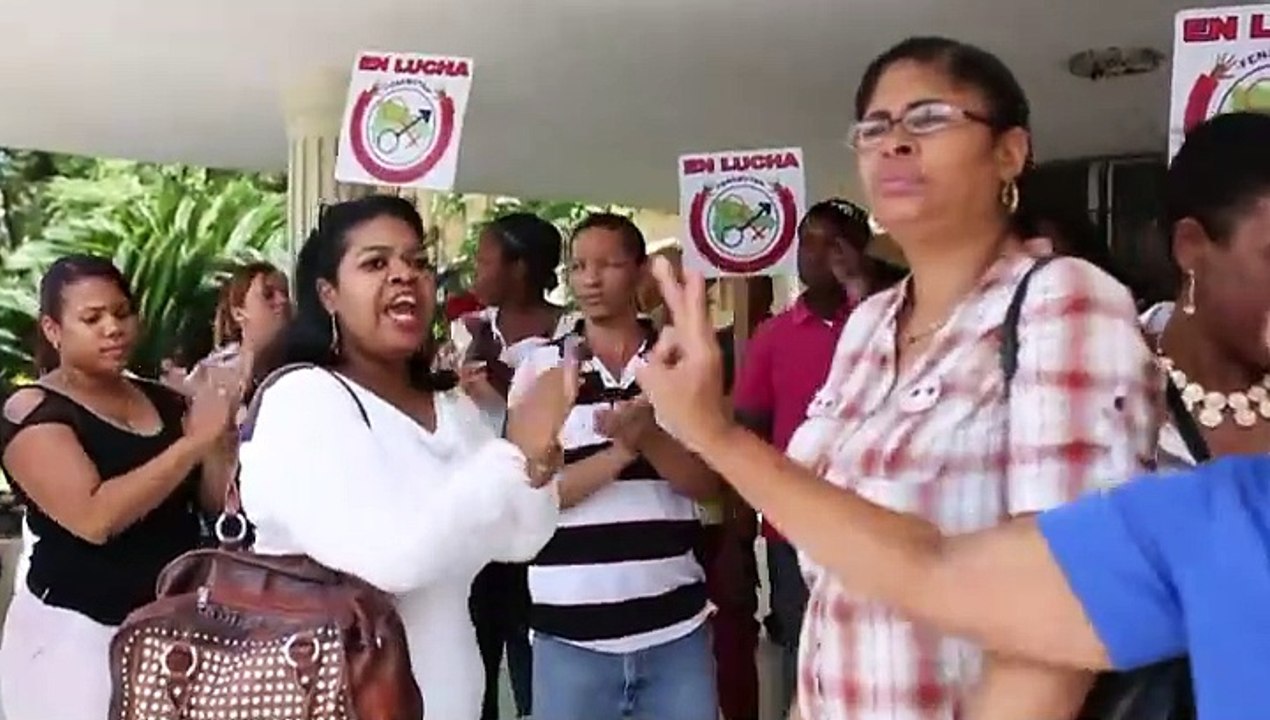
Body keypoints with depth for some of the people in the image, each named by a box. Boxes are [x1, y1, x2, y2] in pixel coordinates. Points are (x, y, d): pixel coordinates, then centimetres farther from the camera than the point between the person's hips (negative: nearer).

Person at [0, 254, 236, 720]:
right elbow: (95, 518, -23)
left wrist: (223, 427, -11)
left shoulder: (162, 400, 8)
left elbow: (220, 499, 8)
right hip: (76, 633, -5)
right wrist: (195, 441, -22)